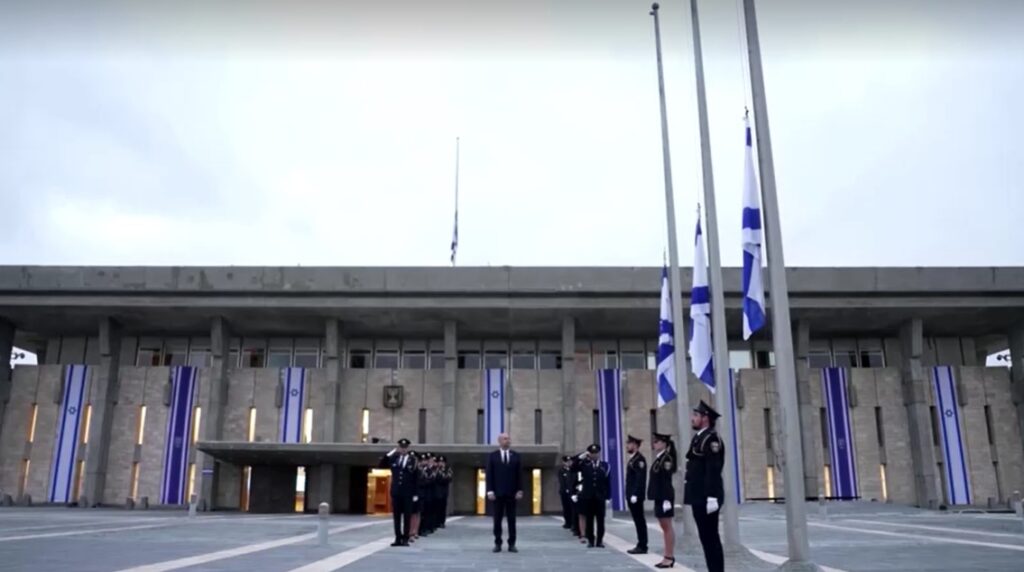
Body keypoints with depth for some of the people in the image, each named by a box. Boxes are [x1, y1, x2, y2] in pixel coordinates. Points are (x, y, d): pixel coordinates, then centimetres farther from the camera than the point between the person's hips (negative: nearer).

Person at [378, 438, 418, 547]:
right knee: (396, 516, 6)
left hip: (408, 493, -3)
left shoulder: (413, 461, -1)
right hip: (396, 492, 3)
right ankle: (398, 538, 11)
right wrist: (389, 453, -7)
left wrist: (416, 494, -7)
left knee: (407, 516, 1)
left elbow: (416, 478, -2)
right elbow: (380, 465, 1)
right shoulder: (393, 459, 6)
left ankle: (405, 539, 6)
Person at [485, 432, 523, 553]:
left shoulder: (516, 456, 7)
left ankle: (512, 544, 8)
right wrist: (490, 491, -9)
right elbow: (488, 475, 0)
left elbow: (519, 474, 5)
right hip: (497, 493, -1)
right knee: (497, 520, 4)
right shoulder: (492, 456, 3)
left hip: (511, 493, 1)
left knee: (512, 519, 3)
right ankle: (498, 544, 10)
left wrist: (519, 490, -4)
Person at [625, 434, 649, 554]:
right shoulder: (633, 459, 17)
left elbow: (640, 478, -21)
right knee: (638, 520, 12)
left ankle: (642, 546, -1)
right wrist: (630, 494, 17)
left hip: (636, 495, -10)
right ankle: (640, 545, 16)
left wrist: (635, 494, -23)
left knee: (640, 521, -5)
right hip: (632, 495, 10)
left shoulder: (639, 459, -14)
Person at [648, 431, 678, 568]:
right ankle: (668, 555, 17)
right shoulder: (659, 458, 14)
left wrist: (667, 499, -22)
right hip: (659, 497, 10)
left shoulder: (667, 459, -14)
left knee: (667, 527, -4)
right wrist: (660, 498, 16)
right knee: (664, 527, 12)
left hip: (665, 497, -10)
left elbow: (667, 481, -19)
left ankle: (670, 557, 0)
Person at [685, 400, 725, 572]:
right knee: (706, 538, 11)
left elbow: (713, 470, -21)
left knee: (711, 538, -5)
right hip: (699, 497, 10)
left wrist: (712, 497, -26)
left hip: (707, 498, -10)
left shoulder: (711, 438, -13)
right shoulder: (699, 438, 17)